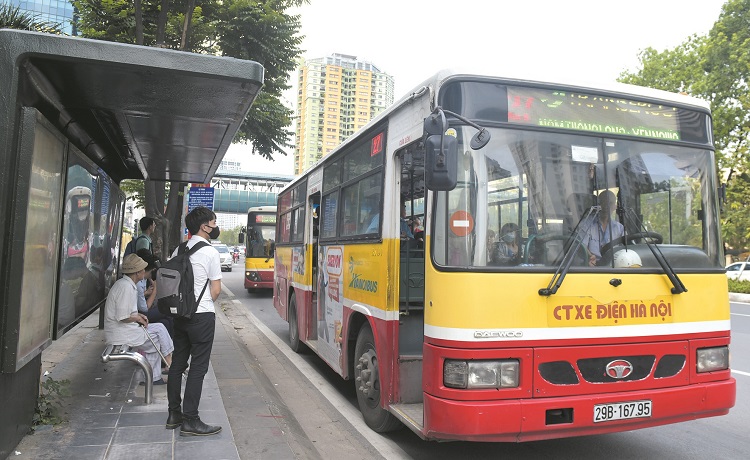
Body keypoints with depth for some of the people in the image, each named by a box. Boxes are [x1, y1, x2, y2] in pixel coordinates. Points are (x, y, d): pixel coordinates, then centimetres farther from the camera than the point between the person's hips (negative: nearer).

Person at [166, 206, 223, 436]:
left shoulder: (178, 250, 8)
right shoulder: (210, 252, -12)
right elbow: (216, 290, -10)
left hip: (180, 314, 7)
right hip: (202, 316, -7)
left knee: (178, 363, 14)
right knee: (198, 367, -2)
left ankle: (174, 414, 23)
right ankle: (190, 421, 2)